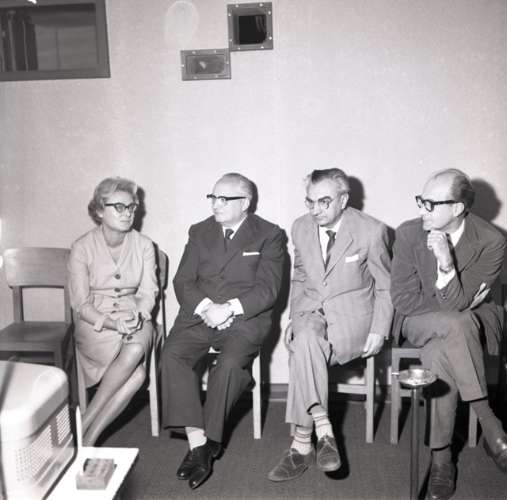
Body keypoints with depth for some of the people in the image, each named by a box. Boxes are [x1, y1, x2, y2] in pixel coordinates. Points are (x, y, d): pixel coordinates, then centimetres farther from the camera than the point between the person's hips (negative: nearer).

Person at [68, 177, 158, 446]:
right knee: (136, 373, -30)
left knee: (136, 349, -34)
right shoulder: (82, 247, -5)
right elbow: (80, 303, -6)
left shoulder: (143, 245, 4)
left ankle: (88, 429, -20)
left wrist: (137, 315, -19)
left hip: (134, 319, 3)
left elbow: (148, 292, 3)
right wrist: (111, 323, -23)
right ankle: (86, 439, -13)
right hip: (94, 323, -3)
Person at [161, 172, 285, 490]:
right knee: (172, 355, -25)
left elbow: (268, 289, -6)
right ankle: (197, 442, -23)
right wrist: (205, 307, -12)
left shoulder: (269, 235, 3)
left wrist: (229, 308, -19)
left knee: (230, 362, -32)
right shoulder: (200, 232, 15)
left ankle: (209, 441, -15)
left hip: (245, 317, -3)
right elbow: (183, 282, 7)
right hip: (199, 314, 4)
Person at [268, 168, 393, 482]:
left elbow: (385, 288, 2)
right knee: (306, 339, -32)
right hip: (311, 311, 4)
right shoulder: (301, 228, 6)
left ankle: (303, 444, -23)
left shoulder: (371, 231, -7)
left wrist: (379, 331, -9)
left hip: (352, 314, -4)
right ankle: (323, 431, -28)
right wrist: (295, 318, 7)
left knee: (303, 350, -31)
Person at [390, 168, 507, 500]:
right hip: (419, 323, 1)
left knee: (440, 355, -34)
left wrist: (446, 263, -37)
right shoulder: (409, 233, -12)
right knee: (456, 324, -34)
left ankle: (441, 456, -18)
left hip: (469, 322, 0)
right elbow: (403, 299, -10)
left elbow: (456, 303, -20)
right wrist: (459, 307, -13)